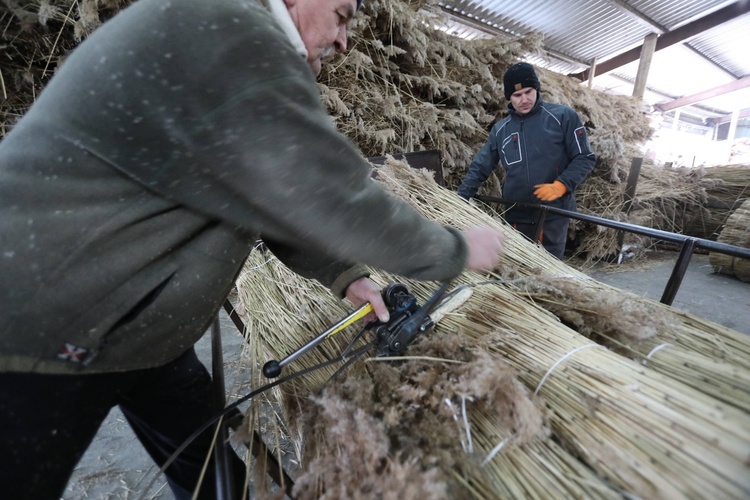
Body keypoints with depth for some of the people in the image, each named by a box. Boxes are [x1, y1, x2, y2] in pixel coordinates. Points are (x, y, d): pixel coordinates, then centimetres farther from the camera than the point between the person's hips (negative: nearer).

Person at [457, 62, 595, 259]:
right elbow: (479, 168, 9)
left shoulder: (563, 116, -1)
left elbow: (584, 158, 0)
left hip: (554, 215, -3)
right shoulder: (500, 129, 8)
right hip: (515, 216, 3)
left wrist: (561, 185, -18)